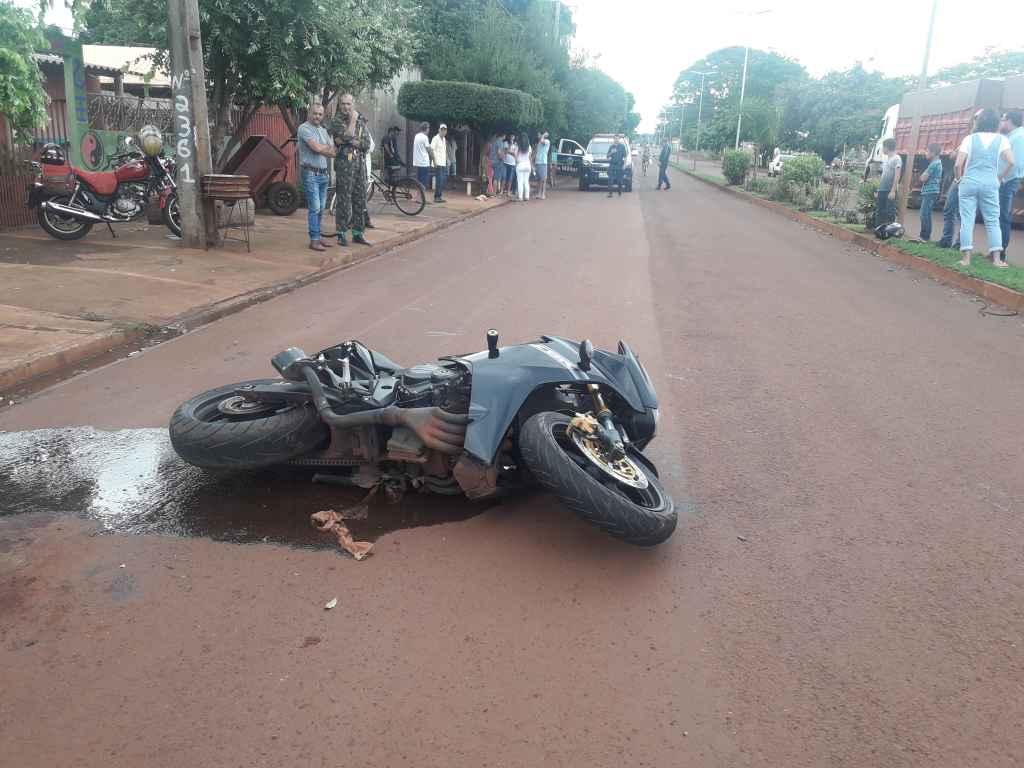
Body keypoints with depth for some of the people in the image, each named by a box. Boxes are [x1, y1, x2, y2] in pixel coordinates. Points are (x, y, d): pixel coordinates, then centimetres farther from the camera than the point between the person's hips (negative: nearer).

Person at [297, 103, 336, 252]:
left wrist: (321, 148, -9)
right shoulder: (304, 128, -7)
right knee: (314, 208, -10)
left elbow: (332, 152, 9)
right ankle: (314, 240, -8)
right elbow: (317, 148, -19)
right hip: (310, 173, -8)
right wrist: (328, 146, 0)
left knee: (321, 208, 11)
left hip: (324, 173, 8)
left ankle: (318, 237, 18)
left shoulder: (323, 130, 17)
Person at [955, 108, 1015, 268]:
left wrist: (959, 178, 13)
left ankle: (966, 257, -6)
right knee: (993, 220, 6)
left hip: (969, 183, -1)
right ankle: (997, 258, 1)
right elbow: (1011, 161, -7)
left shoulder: (969, 138, 2)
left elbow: (958, 164, -5)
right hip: (990, 184, 1)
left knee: (967, 220, 0)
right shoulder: (1001, 139, 3)